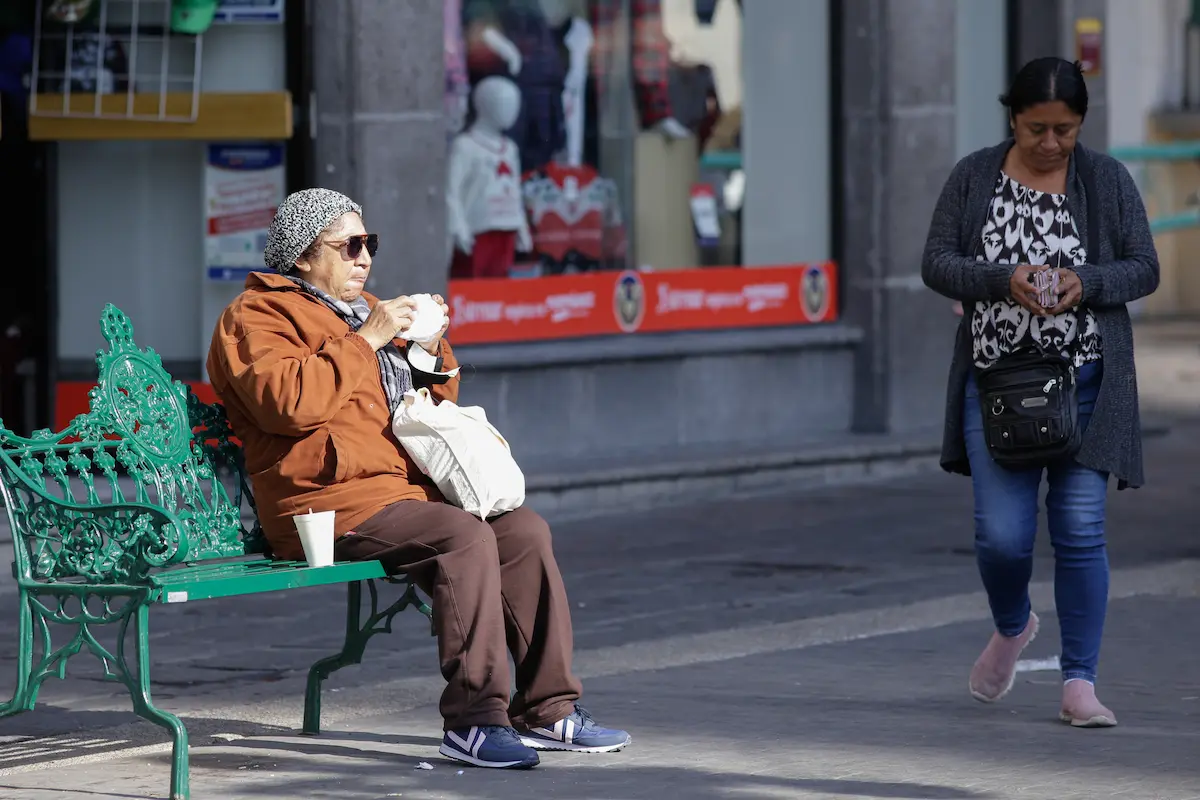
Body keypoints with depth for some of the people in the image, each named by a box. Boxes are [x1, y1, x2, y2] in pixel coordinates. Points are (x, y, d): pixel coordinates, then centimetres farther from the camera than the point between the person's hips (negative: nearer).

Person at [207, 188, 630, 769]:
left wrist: (431, 349, 10)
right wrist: (366, 340, -14)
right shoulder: (256, 317, 0)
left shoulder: (361, 308, 27)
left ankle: (547, 711, -5)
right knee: (466, 537, -29)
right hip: (333, 501, -9)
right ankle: (472, 722, -29)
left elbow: (433, 401, 32)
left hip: (410, 487, 9)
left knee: (524, 531, -7)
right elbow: (290, 400, -21)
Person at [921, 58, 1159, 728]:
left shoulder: (1107, 180, 1)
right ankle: (1012, 627, 29)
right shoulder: (974, 178, 2)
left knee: (1080, 530, -5)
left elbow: (1145, 269, 2)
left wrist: (1086, 282, -18)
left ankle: (1080, 684, 3)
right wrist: (1003, 279, -18)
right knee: (1002, 534, -5)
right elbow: (937, 263, 0)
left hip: (1085, 381, 0)